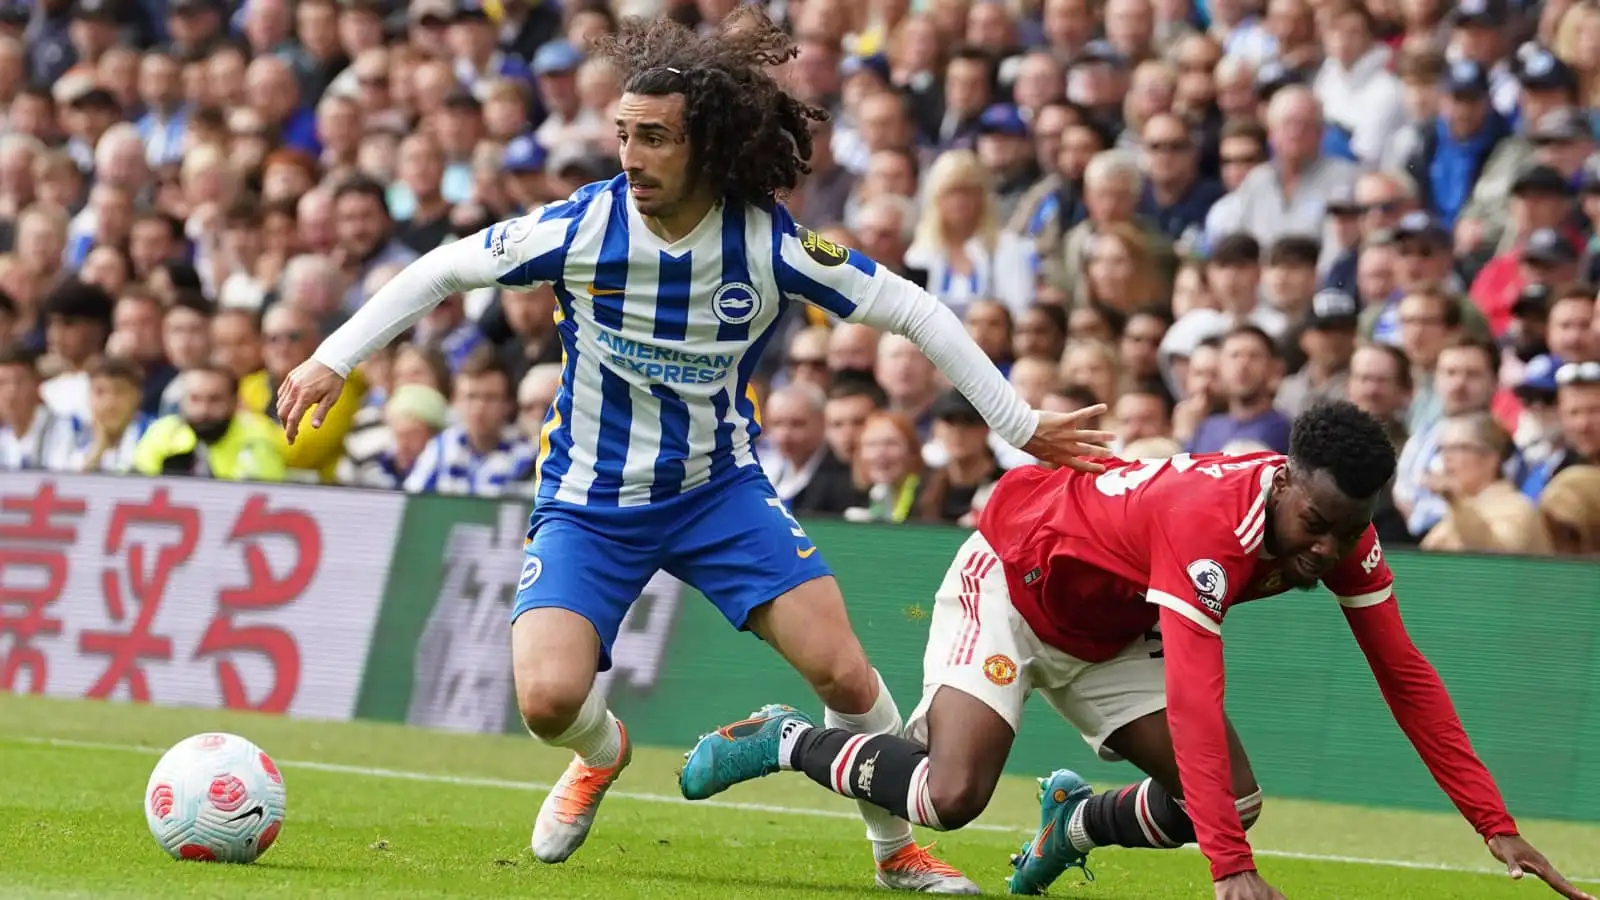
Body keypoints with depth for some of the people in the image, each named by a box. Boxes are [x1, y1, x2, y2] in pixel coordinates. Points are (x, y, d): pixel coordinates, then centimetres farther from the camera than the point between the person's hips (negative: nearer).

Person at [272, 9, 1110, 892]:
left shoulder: (772, 243, -18)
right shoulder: (581, 226, -19)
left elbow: (915, 313, -8)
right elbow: (441, 271, -6)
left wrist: (1023, 425, -7)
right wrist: (331, 361, -10)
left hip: (720, 488, 1)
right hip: (588, 498, 0)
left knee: (842, 670, -12)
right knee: (549, 699, -19)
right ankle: (600, 753, 21)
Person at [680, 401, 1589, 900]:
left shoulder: (1343, 533, -17)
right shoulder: (1211, 517, -40)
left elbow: (1407, 678, -9)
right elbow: (1195, 698, -47)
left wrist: (1496, 825, -15)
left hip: (1107, 636, 7)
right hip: (1013, 580, -7)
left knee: (1231, 801, -8)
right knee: (954, 797, -27)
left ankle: (1074, 821, 21)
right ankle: (788, 742, 0)